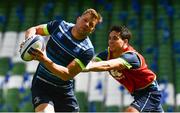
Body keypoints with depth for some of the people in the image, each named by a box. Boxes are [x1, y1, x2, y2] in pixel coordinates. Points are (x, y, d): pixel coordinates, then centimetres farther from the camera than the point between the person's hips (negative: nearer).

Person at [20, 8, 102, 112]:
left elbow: (67, 74, -23)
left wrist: (45, 60, -36)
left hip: (64, 92, 1)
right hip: (42, 85, -1)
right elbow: (33, 30, 8)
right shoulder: (60, 26, -5)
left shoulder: (88, 50, -14)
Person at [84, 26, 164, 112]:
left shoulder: (131, 57, -32)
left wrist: (87, 68, -62)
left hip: (149, 92, -9)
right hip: (137, 92, 9)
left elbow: (107, 66, -49)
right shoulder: (108, 53, -9)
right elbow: (93, 62, -26)